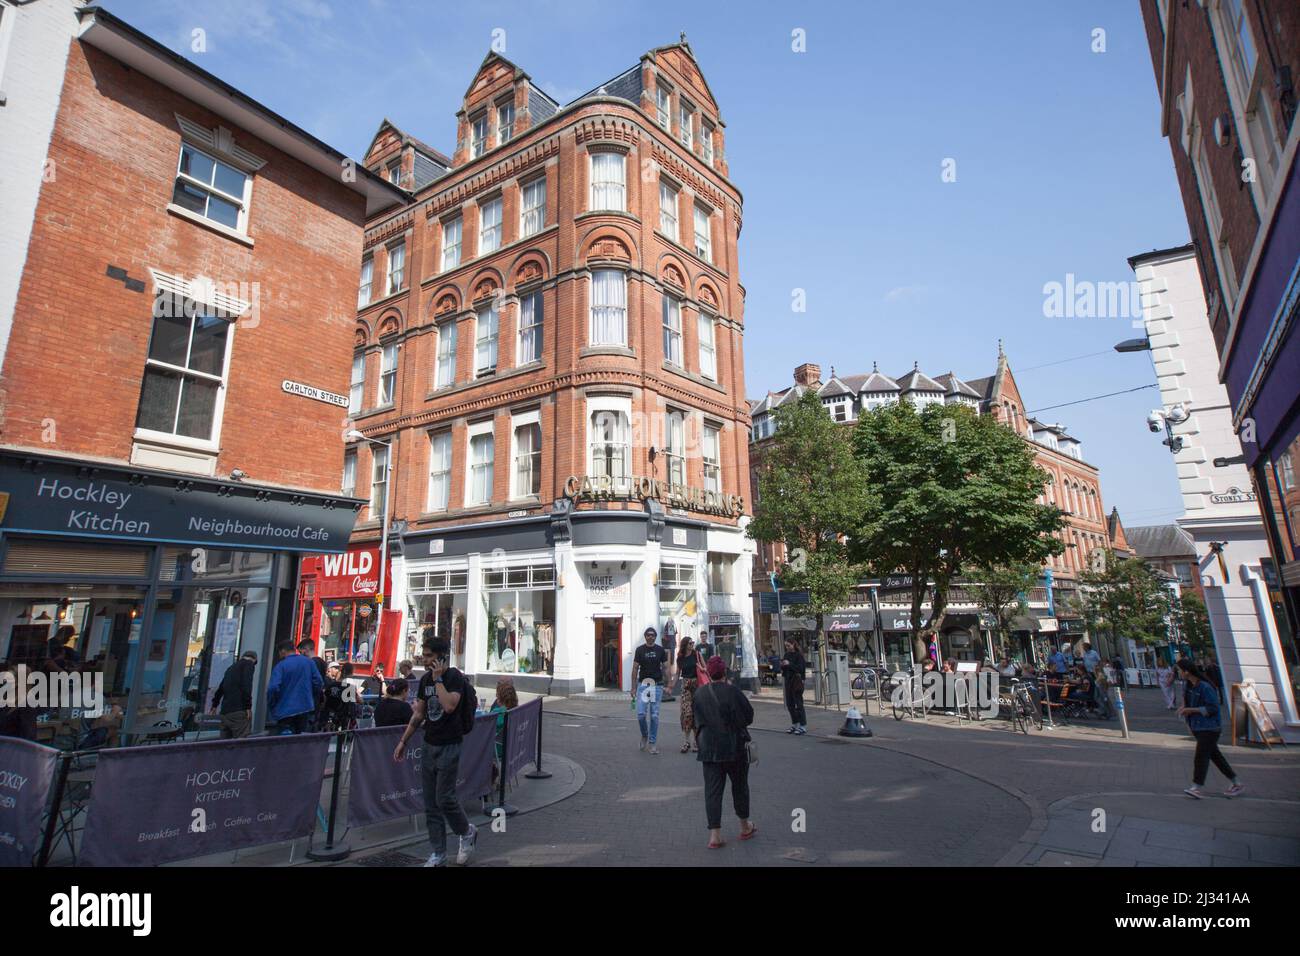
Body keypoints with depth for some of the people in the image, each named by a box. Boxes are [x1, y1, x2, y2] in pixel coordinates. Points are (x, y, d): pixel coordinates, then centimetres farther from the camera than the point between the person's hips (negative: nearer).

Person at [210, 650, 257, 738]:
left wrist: (214, 705, 44)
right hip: (239, 711, -8)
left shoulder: (231, 668, 25)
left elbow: (220, 688, 32)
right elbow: (246, 685, -13)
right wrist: (248, 706, -14)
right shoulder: (249, 664, 2)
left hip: (224, 711, 8)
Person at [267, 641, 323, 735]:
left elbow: (273, 688, -18)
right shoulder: (308, 662, 4)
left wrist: (271, 704, -1)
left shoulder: (280, 666, -8)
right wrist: (313, 700, 15)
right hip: (305, 708, 4)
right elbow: (319, 682, 1)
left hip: (286, 710, -4)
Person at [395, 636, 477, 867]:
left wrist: (438, 679, -21)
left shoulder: (455, 677, -12)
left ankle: (467, 831, 21)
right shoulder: (426, 679, 8)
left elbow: (449, 706, -28)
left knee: (445, 798, -6)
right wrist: (403, 741, 14)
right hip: (429, 745, 7)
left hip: (449, 746, -7)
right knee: (431, 804, 8)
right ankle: (438, 854, 19)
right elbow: (418, 714, 16)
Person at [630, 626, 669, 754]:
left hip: (657, 685, 1)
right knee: (640, 714, -7)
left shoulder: (660, 650, 5)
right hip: (643, 684, 0)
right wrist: (633, 687, -1)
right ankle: (644, 736, 20)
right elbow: (635, 669, 3)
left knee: (655, 715, 2)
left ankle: (652, 744, 11)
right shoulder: (640, 650, 2)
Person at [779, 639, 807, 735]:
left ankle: (803, 726, 3)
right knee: (789, 704, 11)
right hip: (788, 681, 7)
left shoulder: (799, 655, -9)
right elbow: (784, 668, 17)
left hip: (797, 681, -7)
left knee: (798, 704, -4)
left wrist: (789, 664, -24)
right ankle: (795, 724, 23)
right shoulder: (787, 655, 11)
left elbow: (800, 668, -18)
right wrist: (782, 665, -4)